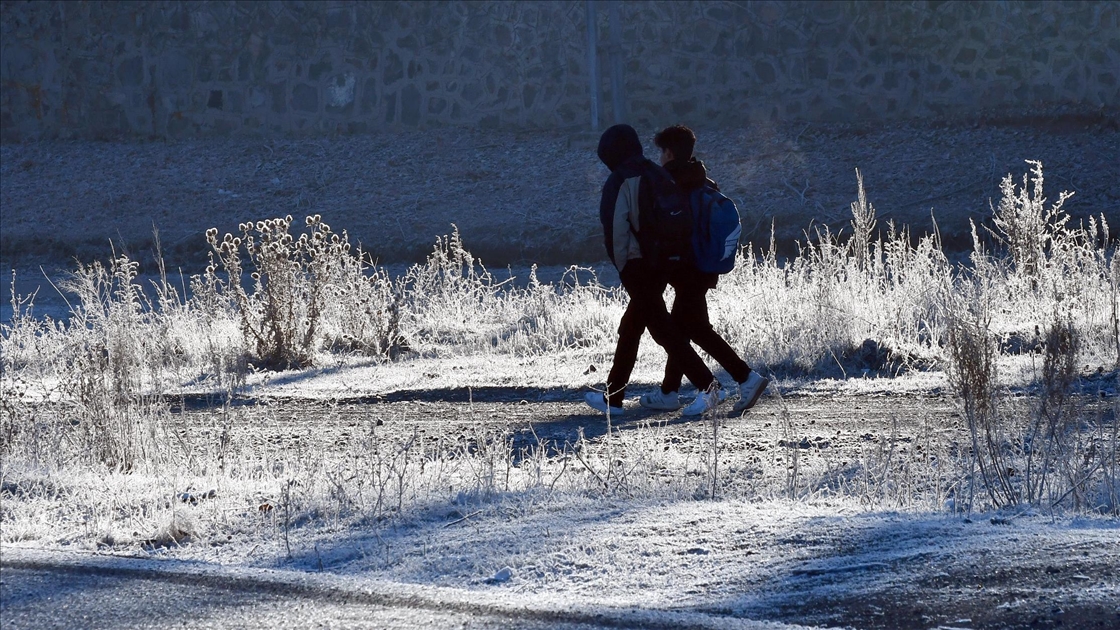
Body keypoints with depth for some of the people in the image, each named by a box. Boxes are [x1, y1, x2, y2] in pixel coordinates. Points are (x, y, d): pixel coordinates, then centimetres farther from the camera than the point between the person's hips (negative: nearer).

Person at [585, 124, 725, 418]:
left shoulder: (620, 183, -13)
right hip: (664, 265, 8)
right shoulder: (659, 175, 9)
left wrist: (622, 267, -7)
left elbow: (616, 228, -16)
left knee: (662, 328, -7)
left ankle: (708, 387, -16)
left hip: (637, 266, -8)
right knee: (629, 329, 17)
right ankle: (613, 398, 24)